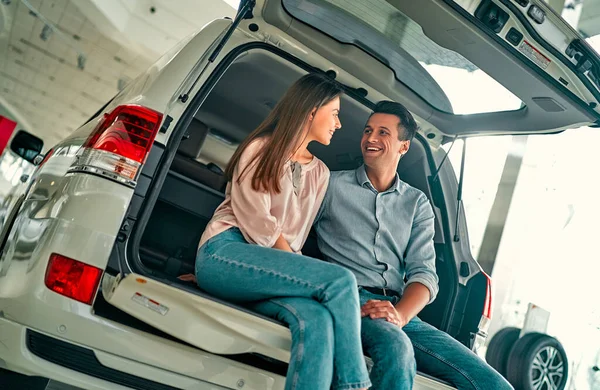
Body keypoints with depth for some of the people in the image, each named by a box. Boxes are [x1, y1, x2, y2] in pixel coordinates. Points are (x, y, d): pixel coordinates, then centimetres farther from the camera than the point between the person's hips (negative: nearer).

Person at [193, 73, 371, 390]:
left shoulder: (320, 173, 20)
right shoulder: (261, 148, 4)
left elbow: (297, 234, 12)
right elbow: (257, 224, -7)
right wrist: (294, 264, -11)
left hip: (273, 263, 5)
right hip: (224, 252, -5)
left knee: (317, 319, -33)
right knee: (341, 281, -28)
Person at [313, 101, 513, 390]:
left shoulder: (418, 203, 16)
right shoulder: (333, 185, 10)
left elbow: (423, 272, 6)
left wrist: (400, 314, -14)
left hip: (400, 312, 4)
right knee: (397, 348, -37)